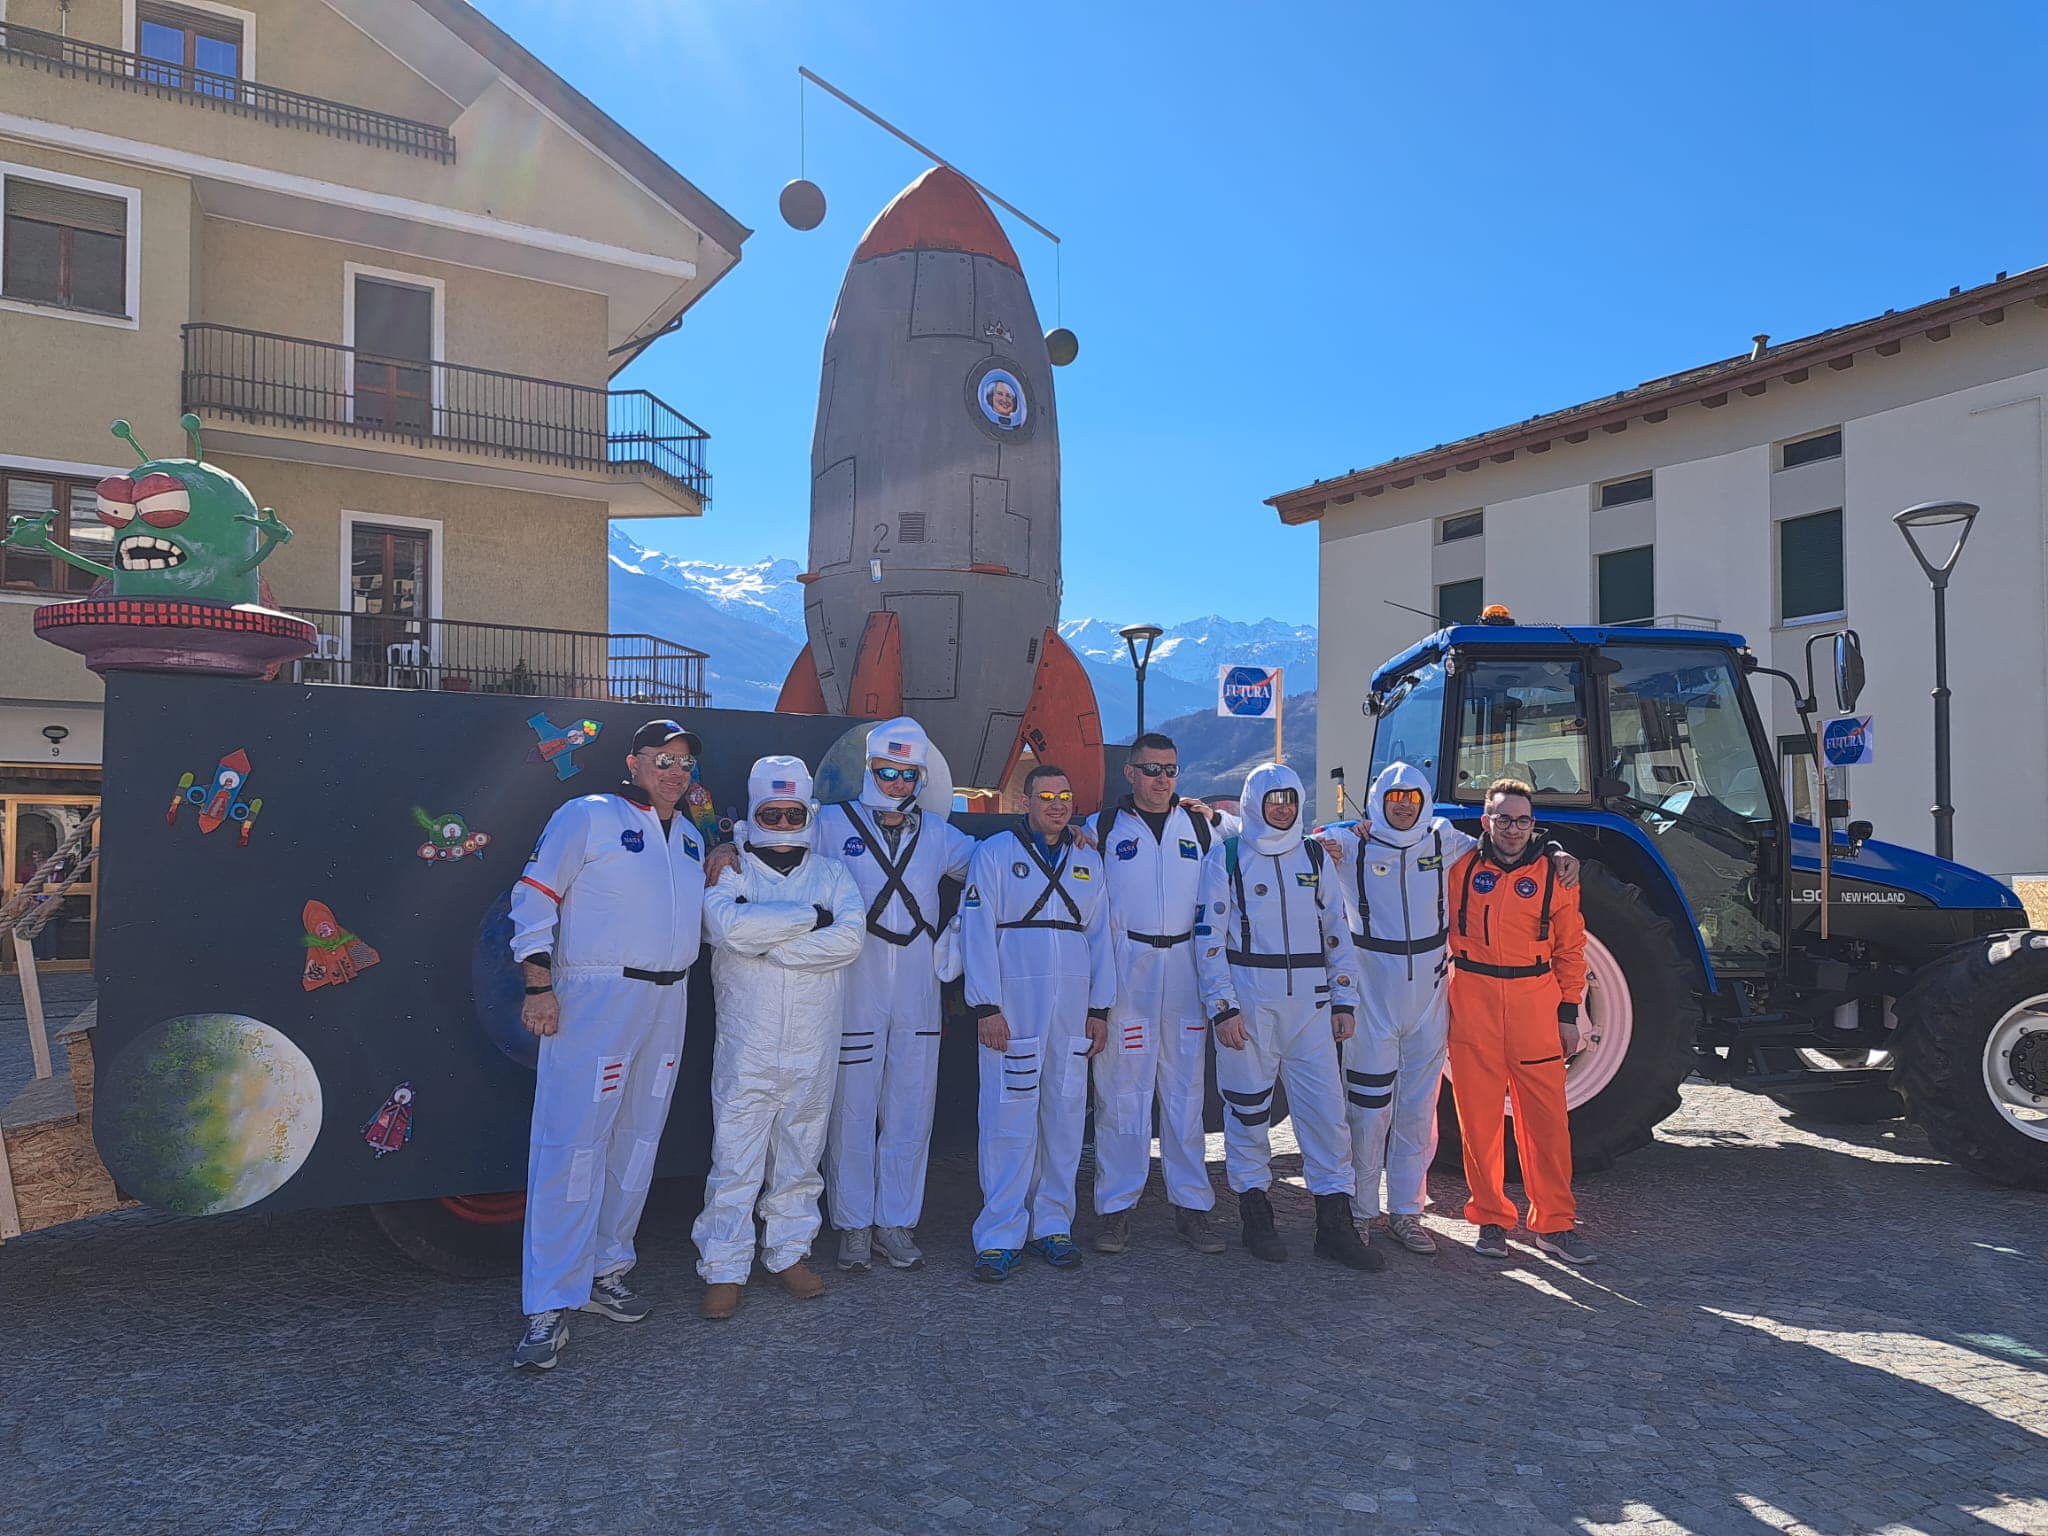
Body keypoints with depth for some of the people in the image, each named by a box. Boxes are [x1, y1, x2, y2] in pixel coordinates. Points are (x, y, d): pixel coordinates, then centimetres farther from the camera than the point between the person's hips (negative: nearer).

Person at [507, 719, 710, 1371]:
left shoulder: (689, 837, 17)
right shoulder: (587, 817, -4)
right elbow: (535, 898, -7)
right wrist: (539, 987, -13)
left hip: (668, 1001, 7)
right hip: (594, 999, -7)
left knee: (637, 1140, 12)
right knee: (573, 1143, -8)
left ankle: (604, 1273, 25)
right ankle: (550, 1307, -2)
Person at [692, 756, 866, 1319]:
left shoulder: (831, 874, 8)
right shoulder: (729, 871, 3)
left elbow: (849, 938, -10)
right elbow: (729, 925, -19)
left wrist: (767, 944, -14)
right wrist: (810, 917, -14)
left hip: (813, 1047, 2)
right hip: (746, 1045, -2)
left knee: (800, 1153, 12)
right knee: (735, 1157, -1)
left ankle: (789, 1251, 27)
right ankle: (724, 1269, 11)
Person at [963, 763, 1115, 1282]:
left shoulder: (1088, 861, 14)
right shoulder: (994, 853, 1)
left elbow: (1100, 936, 15)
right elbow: (977, 931, -4)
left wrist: (1100, 1008, 10)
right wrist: (985, 1006, -10)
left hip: (1073, 1014, 4)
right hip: (1011, 1010, -4)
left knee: (1065, 1117, 7)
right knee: (1008, 1121, -5)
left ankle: (1053, 1224, 19)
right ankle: (1000, 1235, 4)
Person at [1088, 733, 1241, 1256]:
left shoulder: (1203, 824, 10)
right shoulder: (1103, 827, 4)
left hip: (1186, 970, 2)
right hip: (1125, 971, -2)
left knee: (1186, 1089, 7)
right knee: (1121, 1090, 0)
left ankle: (1191, 1204, 16)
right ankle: (1116, 1207, 9)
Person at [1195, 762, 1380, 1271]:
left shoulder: (1315, 857, 12)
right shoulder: (1227, 858, 0)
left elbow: (1337, 932, 15)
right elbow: (1209, 938, -3)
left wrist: (1344, 1000, 9)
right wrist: (1223, 1008, -10)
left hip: (1309, 1004, 3)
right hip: (1248, 1002, -3)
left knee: (1327, 1109, 0)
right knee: (1248, 1109, 4)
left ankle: (1335, 1224, 9)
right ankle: (1256, 1217, 18)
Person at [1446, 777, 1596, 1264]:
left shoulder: (1553, 876, 7)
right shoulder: (1461, 869, 5)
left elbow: (1570, 949, 9)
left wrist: (1568, 1012, 6)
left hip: (1535, 1004, 0)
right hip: (1472, 1003, 0)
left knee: (1547, 1118, 2)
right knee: (1479, 1117, 4)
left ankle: (1554, 1223, 14)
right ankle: (1490, 1220, 16)